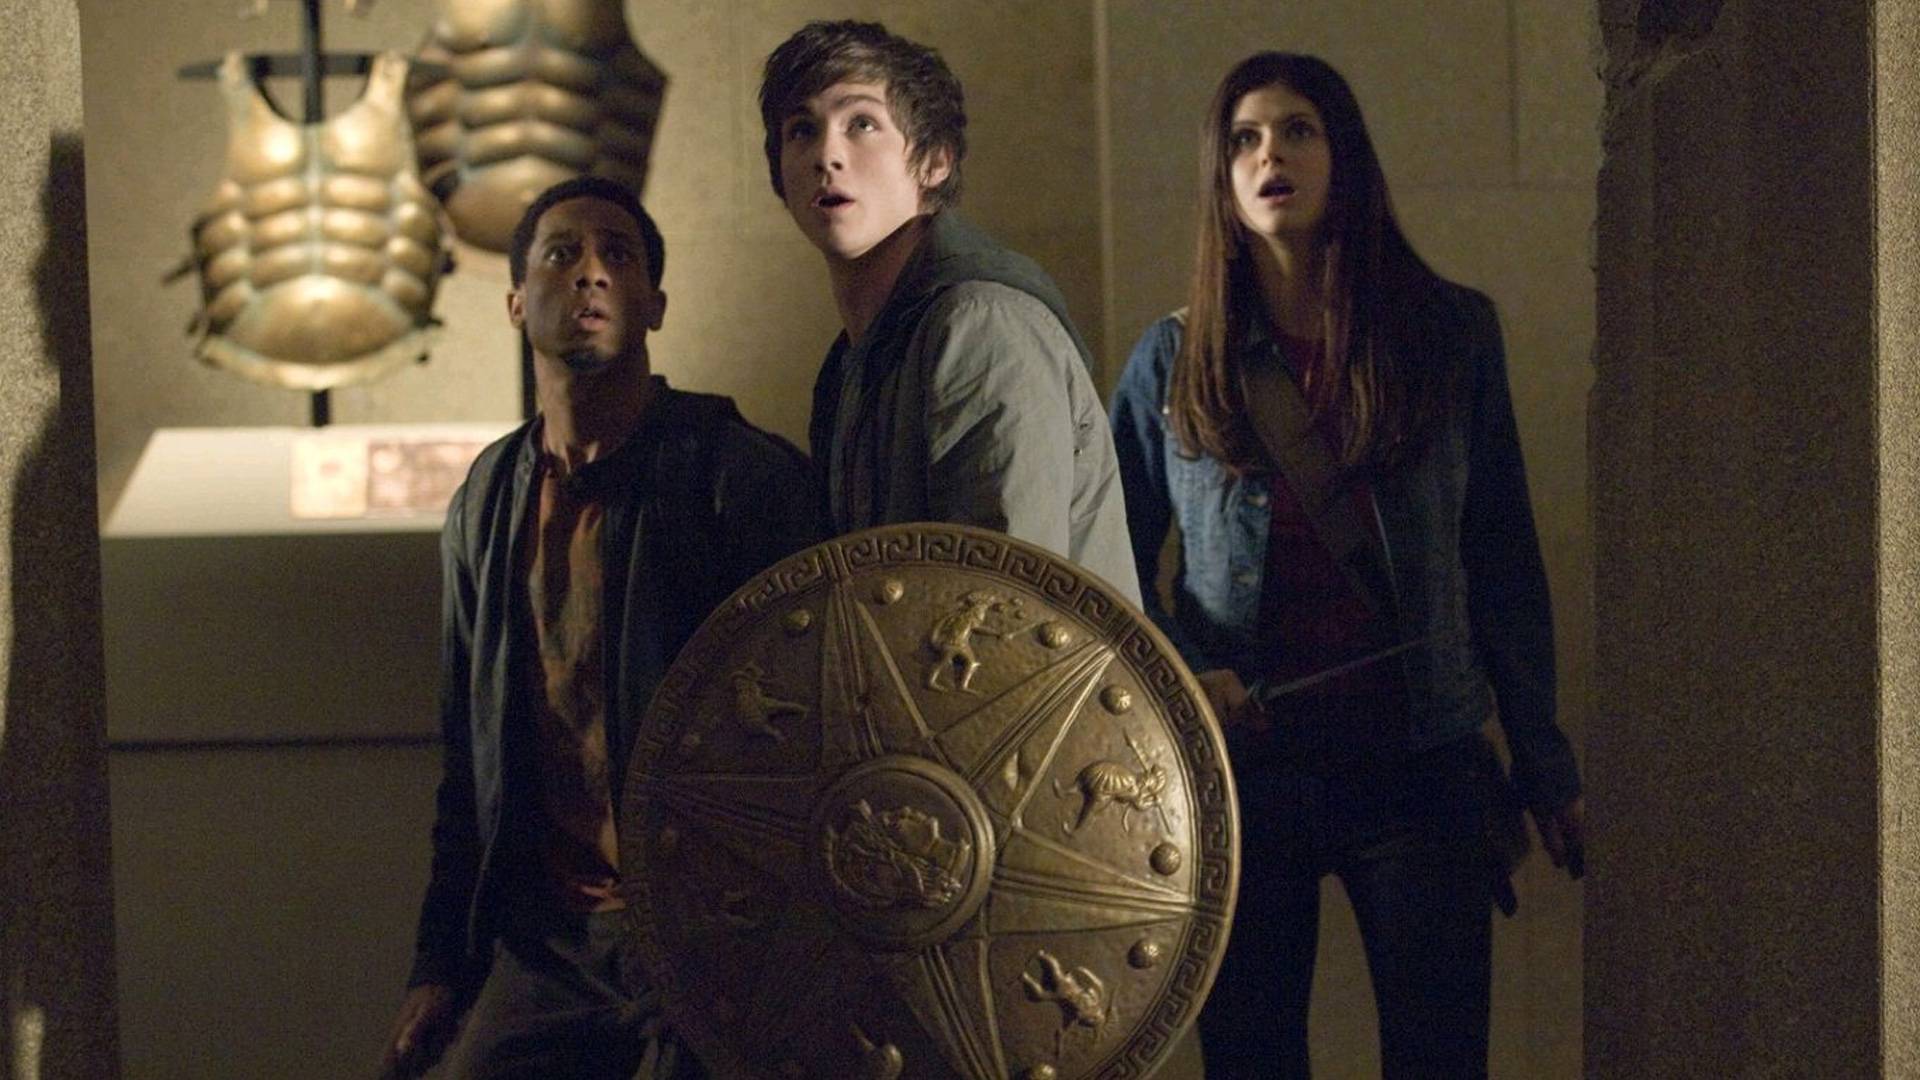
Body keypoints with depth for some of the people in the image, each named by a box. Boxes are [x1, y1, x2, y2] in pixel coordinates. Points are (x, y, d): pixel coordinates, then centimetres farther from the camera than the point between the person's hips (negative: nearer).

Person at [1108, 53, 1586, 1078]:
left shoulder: (1452, 333, 1)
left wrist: (1544, 765, 4)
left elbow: (1504, 562, 4)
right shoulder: (1171, 363, 2)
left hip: (1418, 763, -1)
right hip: (1240, 765, 1)